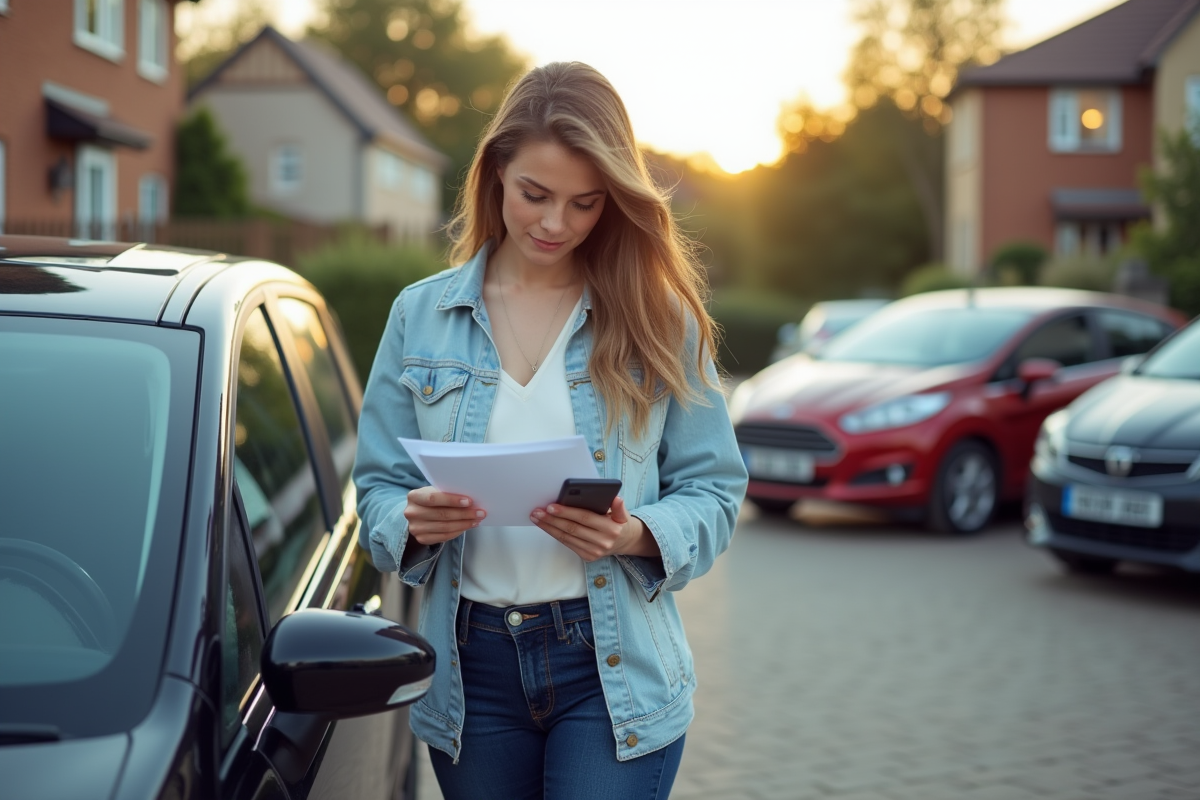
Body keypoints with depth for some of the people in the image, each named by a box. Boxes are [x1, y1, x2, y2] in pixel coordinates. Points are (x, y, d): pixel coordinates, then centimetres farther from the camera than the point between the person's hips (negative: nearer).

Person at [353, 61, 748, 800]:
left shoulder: (659, 318, 0)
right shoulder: (421, 315, 5)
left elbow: (715, 492, 0)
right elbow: (377, 486, 6)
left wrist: (634, 536, -19)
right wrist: (413, 520, -16)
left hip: (612, 670, -2)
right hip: (471, 667, 2)